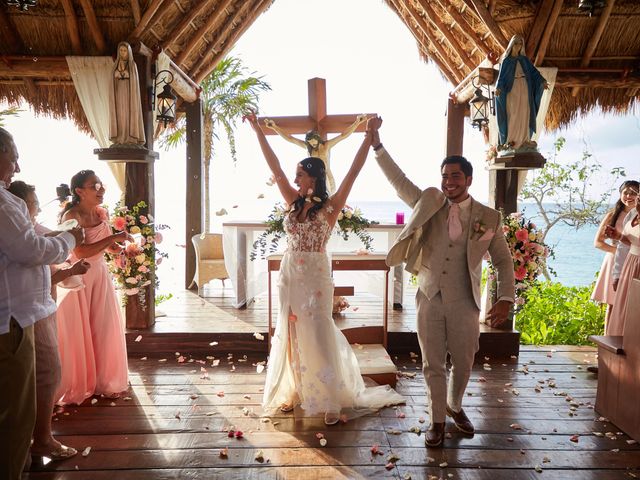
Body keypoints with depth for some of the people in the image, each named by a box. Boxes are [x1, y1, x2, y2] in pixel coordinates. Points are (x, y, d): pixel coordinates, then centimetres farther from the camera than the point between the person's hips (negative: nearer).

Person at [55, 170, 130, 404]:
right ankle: (77, 386, 20)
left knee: (104, 330, 10)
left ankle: (103, 381, 25)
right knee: (79, 334, 3)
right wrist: (114, 237, -25)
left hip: (101, 275, 6)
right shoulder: (72, 216, -16)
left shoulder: (101, 213, 4)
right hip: (79, 278, -6)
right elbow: (81, 252, -26)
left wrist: (123, 249, -1)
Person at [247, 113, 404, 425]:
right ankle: (292, 392, 29)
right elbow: (274, 167, 6)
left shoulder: (331, 206, -7)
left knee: (318, 337, -1)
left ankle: (333, 402, 11)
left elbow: (353, 172, -14)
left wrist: (369, 137, -20)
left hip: (315, 276, -5)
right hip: (289, 274, 5)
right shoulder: (294, 202, 5)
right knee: (291, 335, 13)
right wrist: (258, 130, 8)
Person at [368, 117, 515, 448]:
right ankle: (437, 420, 28)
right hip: (429, 299, 0)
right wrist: (376, 143, -4)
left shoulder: (488, 218, -1)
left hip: (464, 303, 0)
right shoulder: (429, 204, 2)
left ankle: (455, 406, 43)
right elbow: (398, 180, 1)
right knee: (433, 365, 9)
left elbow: (503, 261, 4)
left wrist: (505, 299, -8)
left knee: (463, 364, 14)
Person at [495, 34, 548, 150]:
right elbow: (501, 76, -3)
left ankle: (524, 139, 2)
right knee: (512, 114, -9)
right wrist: (498, 87, -21)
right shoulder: (506, 60, 4)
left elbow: (533, 71, 8)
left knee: (524, 114, 0)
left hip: (524, 88, 3)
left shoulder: (524, 59, 13)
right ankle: (510, 140, -7)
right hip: (512, 89, -3)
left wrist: (542, 81, -5)